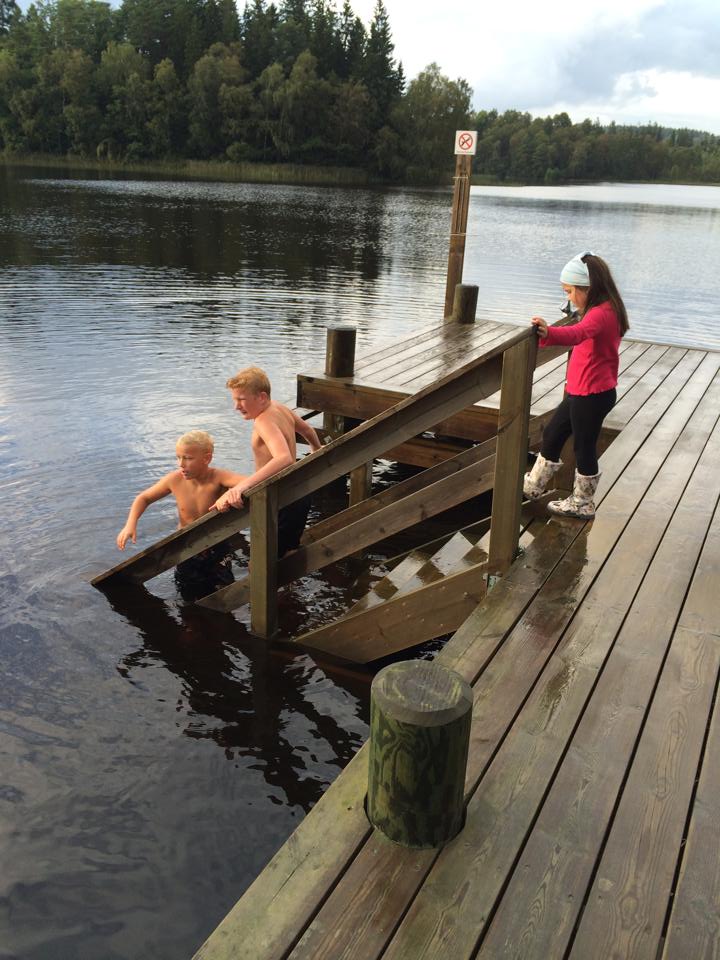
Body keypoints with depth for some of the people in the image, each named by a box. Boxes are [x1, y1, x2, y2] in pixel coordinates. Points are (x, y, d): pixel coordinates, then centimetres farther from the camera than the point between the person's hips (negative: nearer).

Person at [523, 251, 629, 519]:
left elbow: (578, 334, -46)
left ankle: (582, 504, 21)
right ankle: (533, 486, 33)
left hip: (592, 395, -11)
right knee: (552, 434, 18)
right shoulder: (604, 310, 11)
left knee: (584, 447, 4)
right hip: (581, 392, 11)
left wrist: (549, 333, -63)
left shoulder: (601, 314, -23)